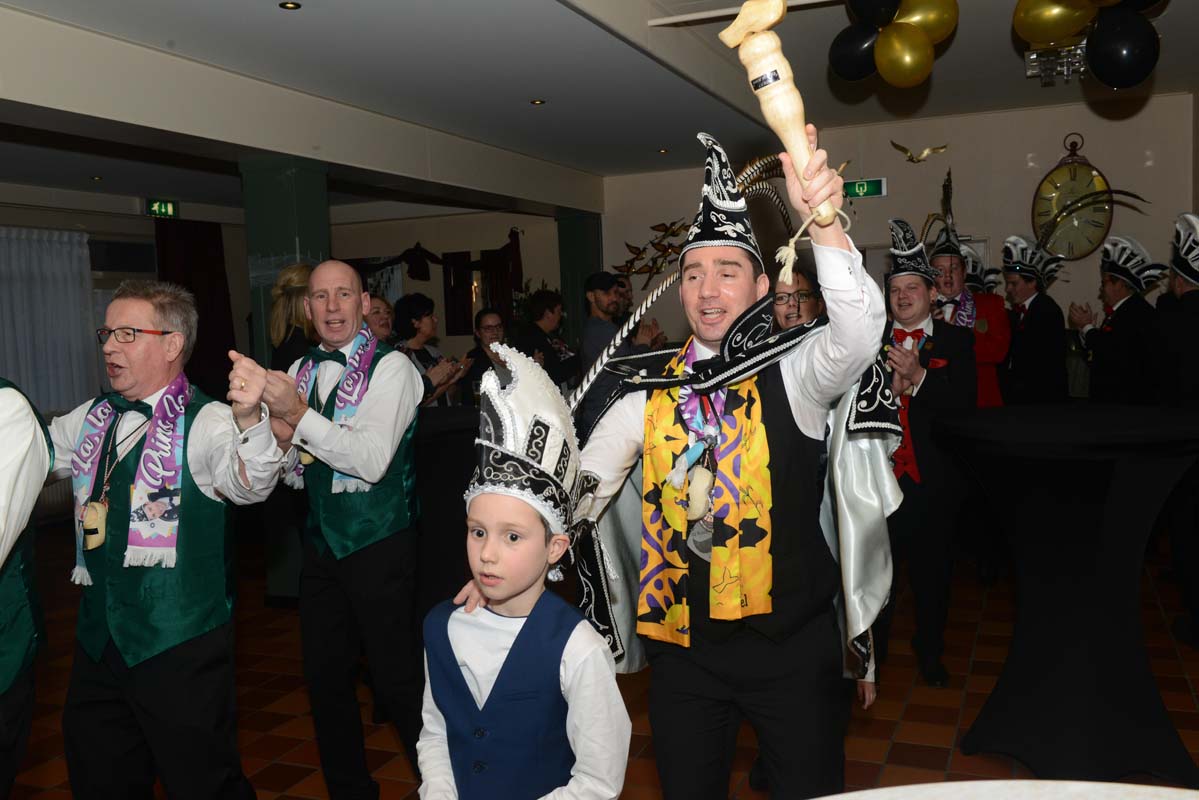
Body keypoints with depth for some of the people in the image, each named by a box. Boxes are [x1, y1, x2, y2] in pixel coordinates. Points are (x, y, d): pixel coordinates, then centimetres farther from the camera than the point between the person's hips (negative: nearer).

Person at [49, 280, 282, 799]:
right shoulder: (93, 419, 8)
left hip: (181, 645, -7)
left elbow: (250, 485, -32)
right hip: (98, 639, 7)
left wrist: (249, 417, -51)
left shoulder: (206, 422, -14)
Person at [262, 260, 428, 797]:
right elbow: (293, 475, 13)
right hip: (322, 545, 7)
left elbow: (373, 459, -22)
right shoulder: (299, 372, 9)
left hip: (380, 545, -6)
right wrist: (282, 437, -8)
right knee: (325, 677, 15)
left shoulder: (390, 367, -10)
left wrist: (301, 415, -25)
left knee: (397, 679, 0)